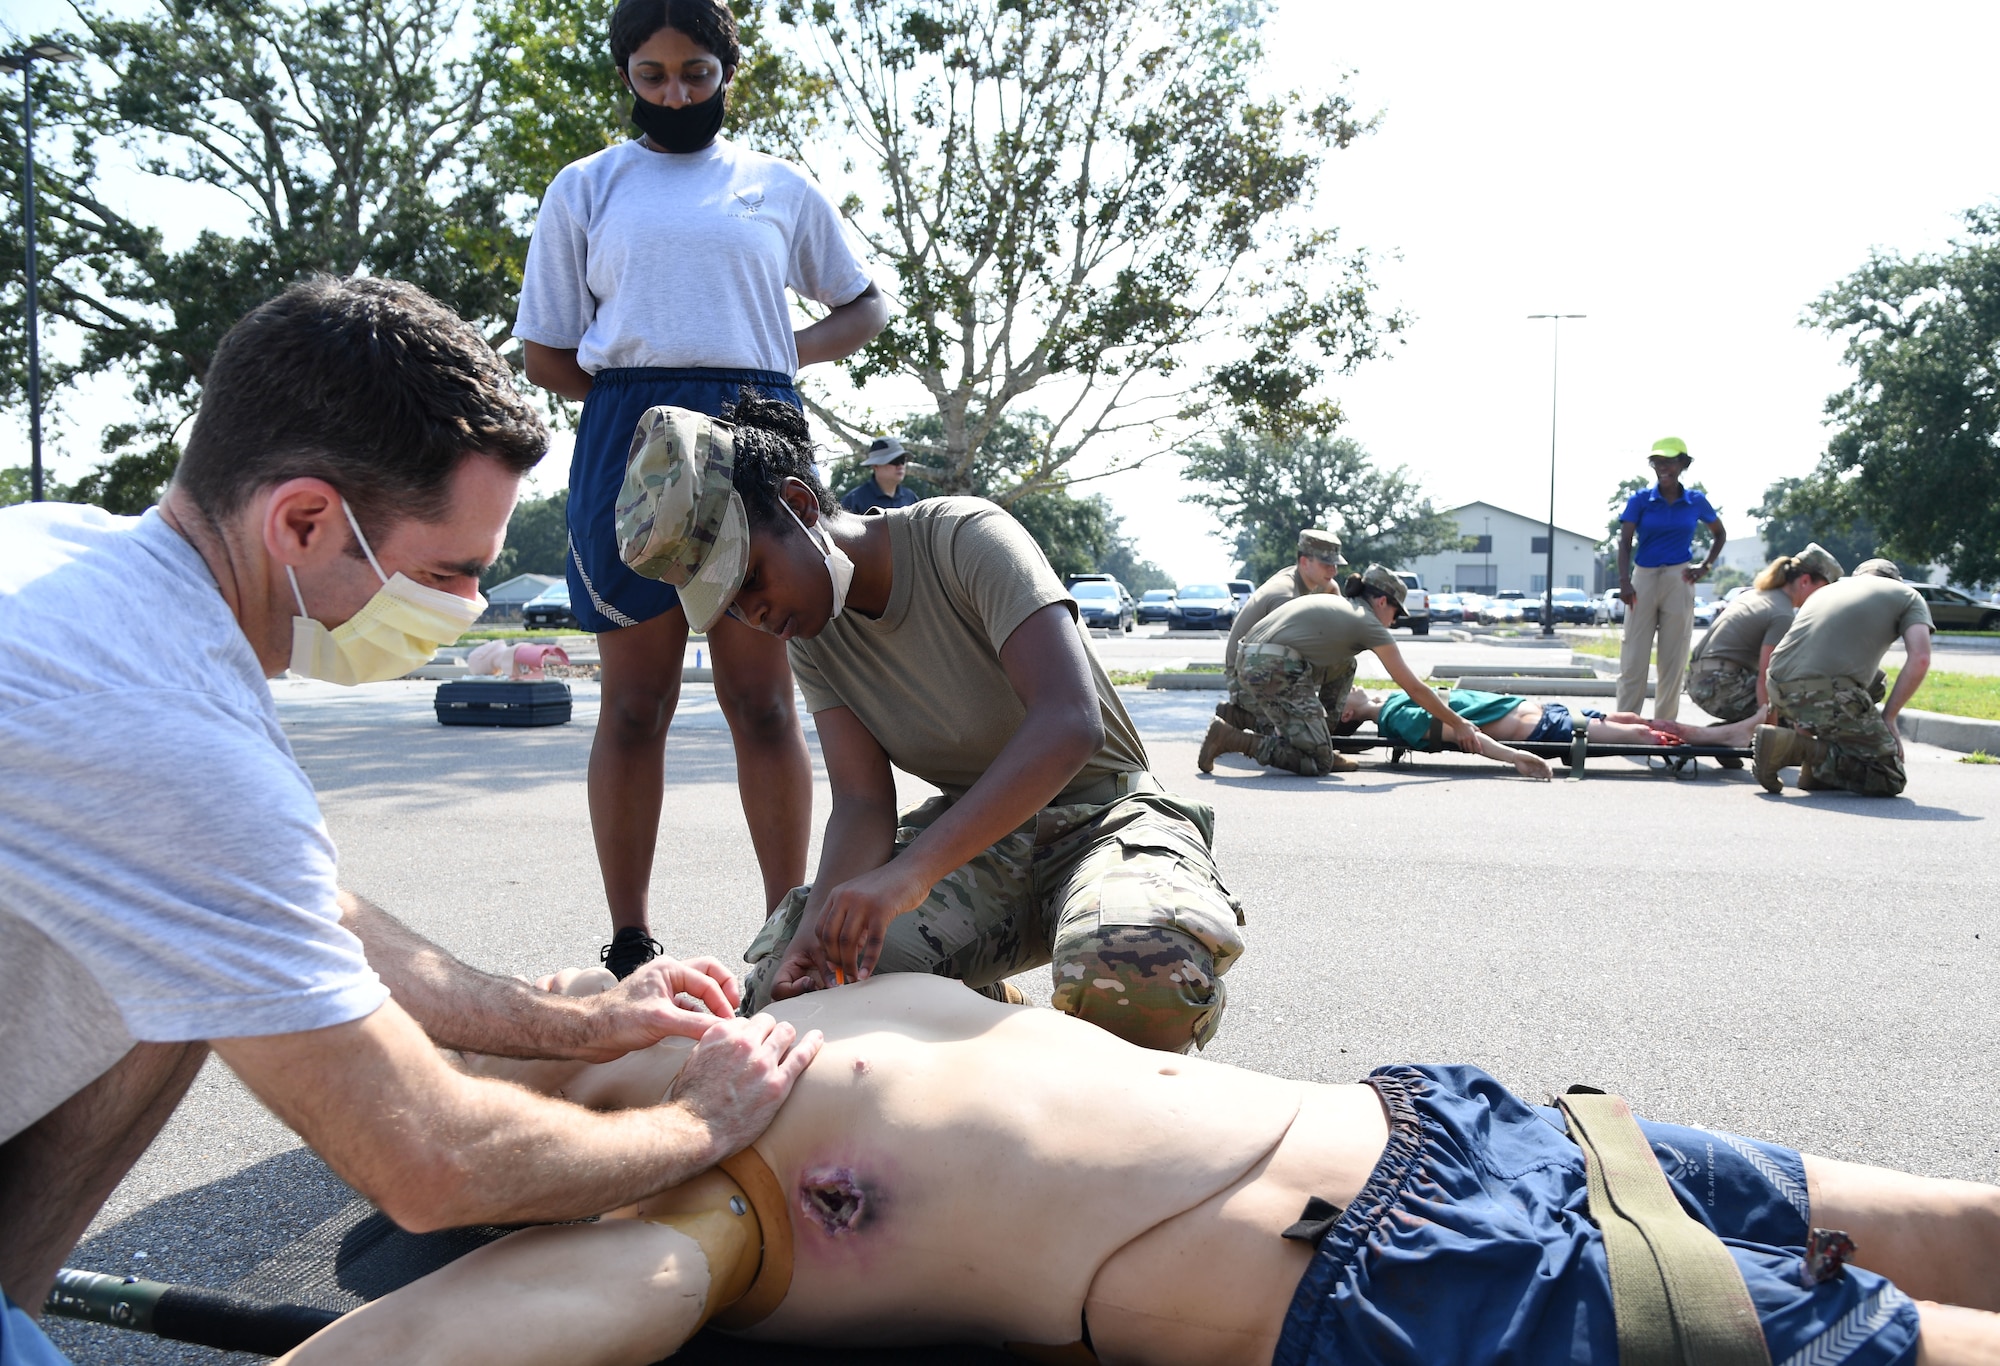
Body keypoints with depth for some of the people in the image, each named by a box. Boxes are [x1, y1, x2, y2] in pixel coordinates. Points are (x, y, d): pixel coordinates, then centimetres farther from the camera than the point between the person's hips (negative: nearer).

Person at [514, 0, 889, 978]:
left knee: (761, 699, -2)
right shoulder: (585, 188, 15)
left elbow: (865, 306, 24)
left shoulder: (780, 188, 17)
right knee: (635, 703, 1)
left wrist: (793, 352, 6)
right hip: (625, 447, 0)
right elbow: (544, 357, 13)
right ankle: (629, 946, 8)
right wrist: (637, 388, -1)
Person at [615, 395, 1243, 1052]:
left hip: (1102, 817, -5)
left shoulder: (966, 537, -20)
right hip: (971, 836, 5)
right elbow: (862, 804, -7)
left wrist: (911, 871, -44)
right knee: (787, 978, -18)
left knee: (1135, 977, -39)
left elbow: (1069, 724, -34)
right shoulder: (809, 630, 0)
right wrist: (818, 925, -29)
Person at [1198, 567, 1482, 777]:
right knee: (1318, 763, -3)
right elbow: (1414, 688, 7)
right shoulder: (1368, 623, 5)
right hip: (1275, 670, -9)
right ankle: (1231, 738, -10)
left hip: (1246, 661, 9)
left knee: (1343, 664, 27)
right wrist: (1458, 724, 15)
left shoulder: (1331, 602, 27)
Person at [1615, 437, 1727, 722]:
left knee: (1674, 660, 3)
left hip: (1679, 581, 1)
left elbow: (1719, 534, 21)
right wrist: (1624, 580, -23)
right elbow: (1625, 542, -9)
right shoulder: (1640, 500, 1)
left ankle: (1665, 725, 10)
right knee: (1633, 659, -3)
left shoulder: (1696, 501, 5)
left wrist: (1706, 566, 7)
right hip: (1644, 579, -1)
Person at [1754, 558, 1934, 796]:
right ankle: (1800, 747, -12)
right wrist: (1888, 718, 9)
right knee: (1891, 779, 4)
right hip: (1827, 693, -6)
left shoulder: (1826, 589, 34)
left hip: (1779, 687, 6)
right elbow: (1919, 660, 2)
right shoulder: (1908, 596, 19)